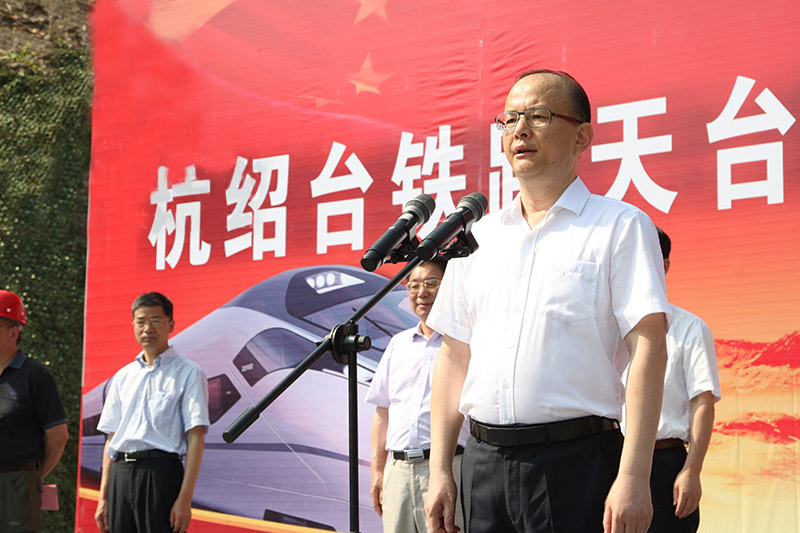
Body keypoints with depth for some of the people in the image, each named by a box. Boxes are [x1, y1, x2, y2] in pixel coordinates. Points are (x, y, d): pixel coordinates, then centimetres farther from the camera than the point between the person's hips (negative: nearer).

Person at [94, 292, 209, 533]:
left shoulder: (188, 373, 1)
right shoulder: (122, 377, 18)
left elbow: (196, 439, -6)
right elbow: (112, 439, 19)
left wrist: (185, 498, -14)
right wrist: (103, 497, 12)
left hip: (160, 474, -5)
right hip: (120, 476, 5)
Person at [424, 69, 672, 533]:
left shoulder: (620, 226, -2)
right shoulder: (478, 236, 13)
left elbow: (649, 347, -10)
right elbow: (455, 355, 14)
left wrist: (632, 477, -18)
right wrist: (440, 469, 8)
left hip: (576, 461, -4)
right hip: (484, 460, 5)